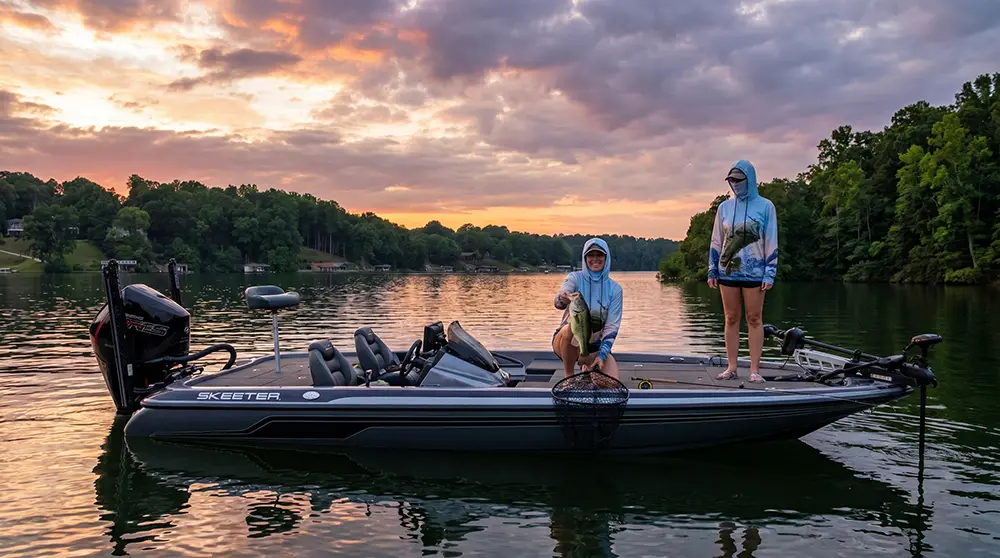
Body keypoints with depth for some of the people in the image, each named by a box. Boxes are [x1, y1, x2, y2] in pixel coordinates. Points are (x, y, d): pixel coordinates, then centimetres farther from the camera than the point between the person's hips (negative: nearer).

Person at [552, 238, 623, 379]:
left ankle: (587, 367, 16)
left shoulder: (614, 288, -2)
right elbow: (558, 301, -28)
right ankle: (569, 377, -16)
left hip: (595, 346, 3)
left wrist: (602, 355, -19)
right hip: (567, 342, -2)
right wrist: (562, 299, -53)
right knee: (572, 328, -37)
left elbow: (612, 326, -6)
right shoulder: (575, 278, -7)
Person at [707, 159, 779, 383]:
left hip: (754, 272, -3)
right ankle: (731, 368, 11)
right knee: (731, 319, 6)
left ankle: (755, 370, 4)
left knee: (754, 319, 1)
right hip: (728, 271, 3)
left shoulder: (765, 206, -1)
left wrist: (769, 274, -6)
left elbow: (771, 243, -1)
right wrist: (712, 270, 8)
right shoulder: (724, 207, 7)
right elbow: (716, 241, 12)